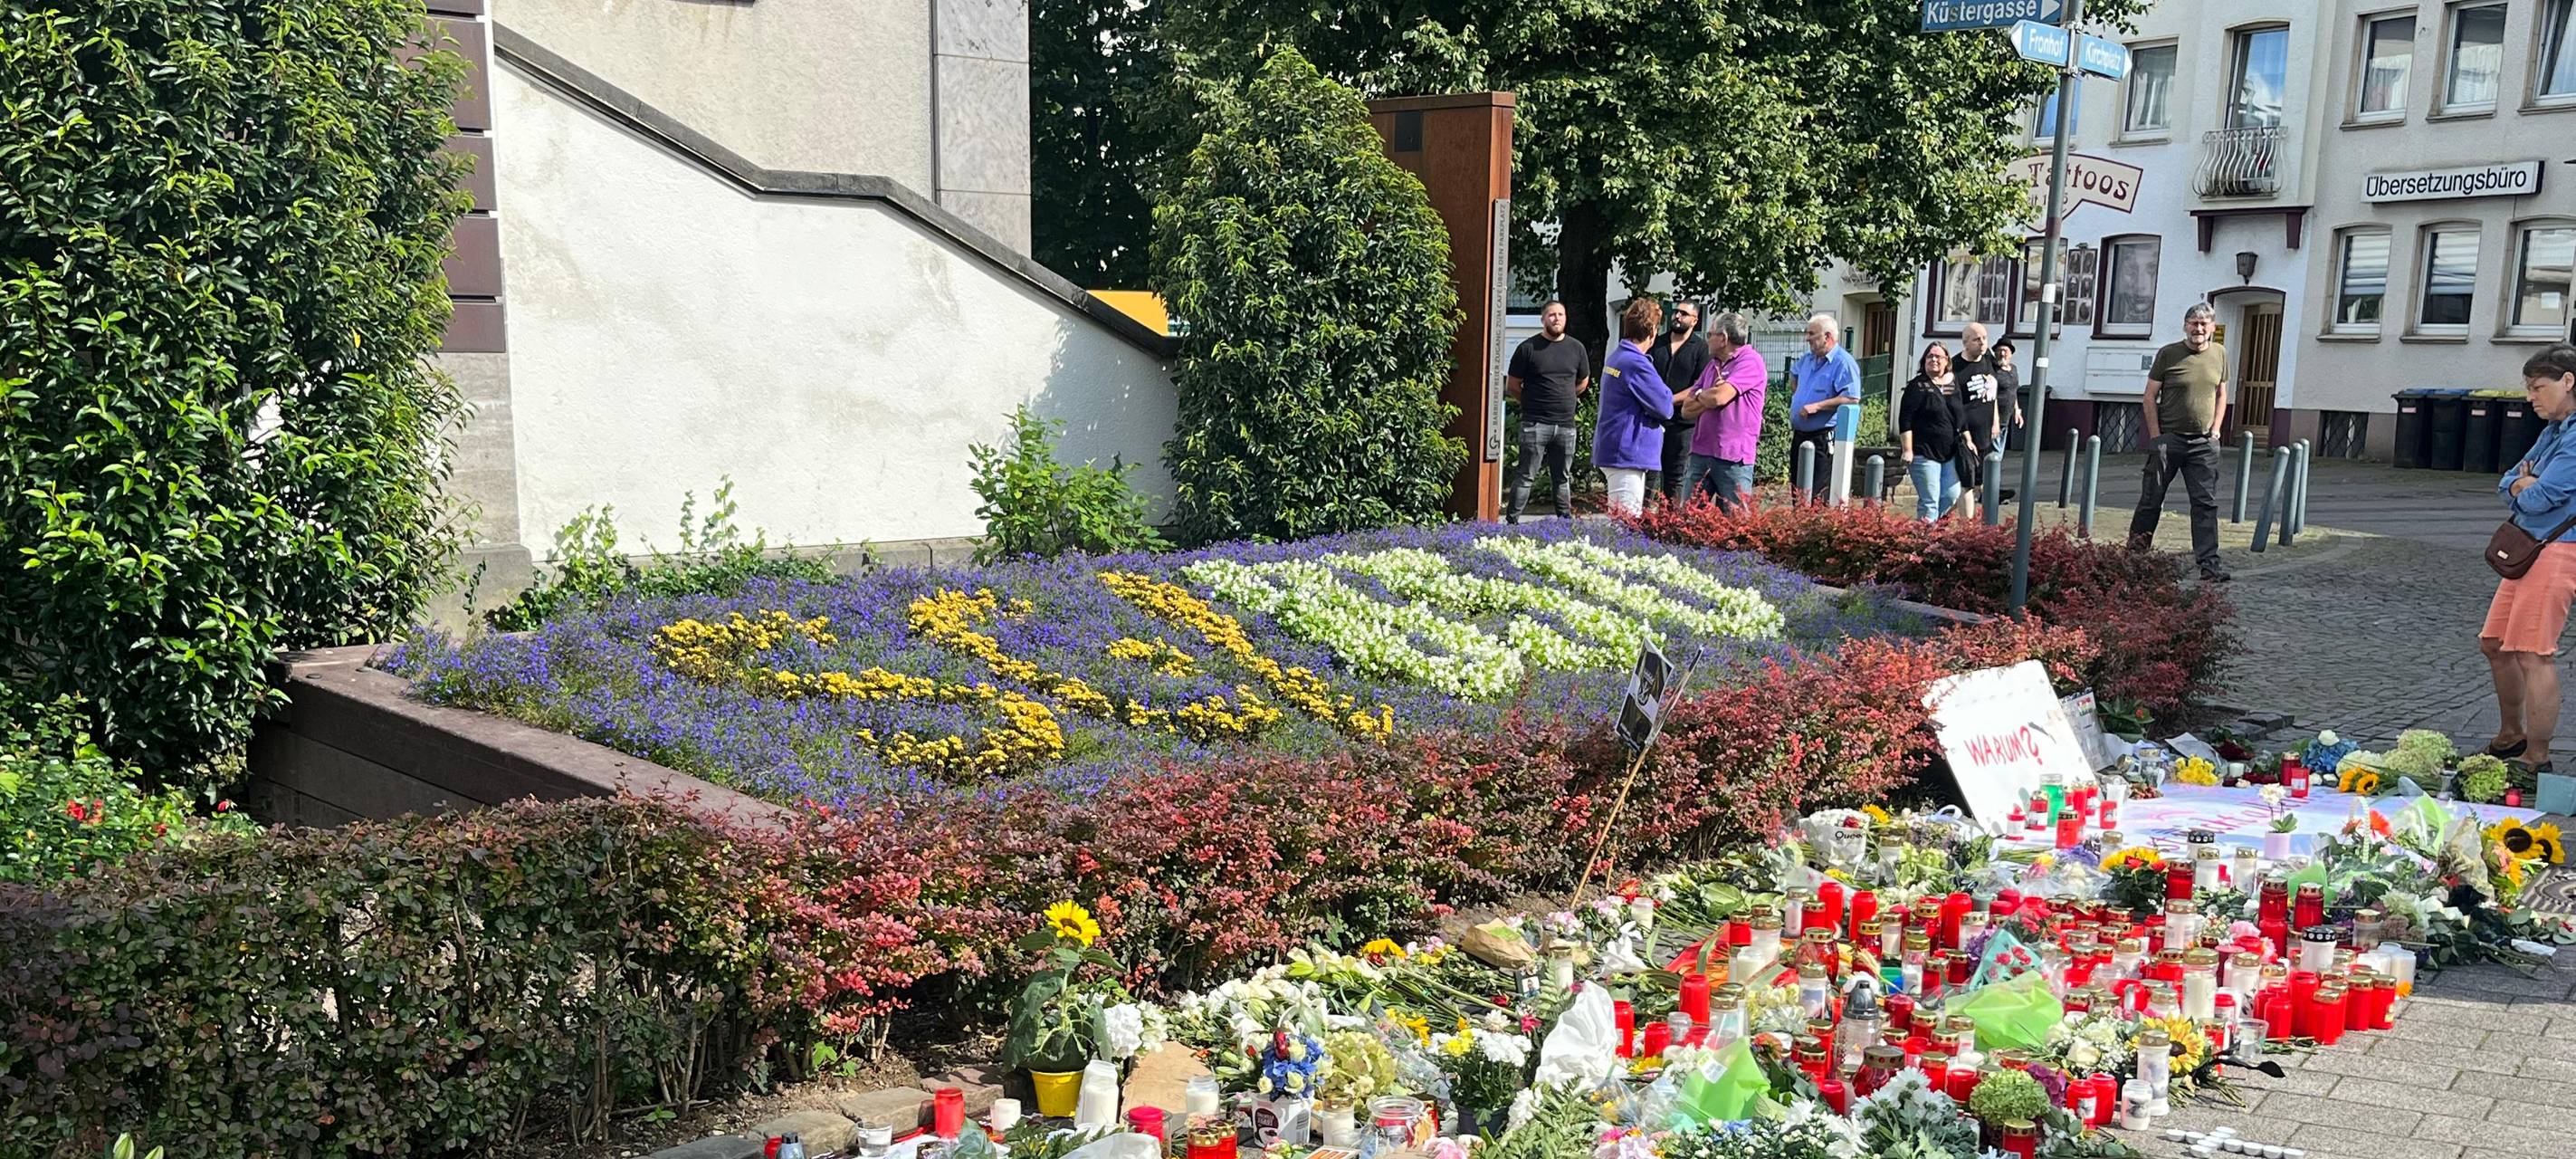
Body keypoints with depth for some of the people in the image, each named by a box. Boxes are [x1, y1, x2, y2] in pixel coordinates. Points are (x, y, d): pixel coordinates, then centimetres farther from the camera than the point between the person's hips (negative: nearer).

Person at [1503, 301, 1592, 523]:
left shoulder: (1576, 348, 9)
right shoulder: (1529, 347, -3)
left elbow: (1583, 382, 23)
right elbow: (1512, 385, 3)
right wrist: (1533, 401, 10)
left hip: (1566, 425, 4)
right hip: (1535, 423, -4)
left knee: (1563, 477, 13)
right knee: (1525, 476, -5)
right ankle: (1512, 521, -2)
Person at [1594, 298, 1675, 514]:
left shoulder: (1615, 357, 13)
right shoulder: (1636, 364, -18)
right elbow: (1664, 408, -15)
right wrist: (1668, 398, 6)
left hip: (1613, 451, 10)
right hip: (1628, 455, -10)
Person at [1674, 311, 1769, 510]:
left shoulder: (1750, 361, -7)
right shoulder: (1713, 364, 17)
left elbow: (1719, 397, -20)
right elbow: (1687, 408, 12)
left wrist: (1699, 395, 2)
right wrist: (1709, 396, -7)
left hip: (1734, 458, -7)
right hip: (1700, 453, 7)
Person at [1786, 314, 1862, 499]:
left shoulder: (1844, 363, -13)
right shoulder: (1807, 359, 13)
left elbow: (1852, 399, -24)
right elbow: (1794, 374, 37)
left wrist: (1817, 406, -24)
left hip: (1824, 440, -9)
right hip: (1799, 437, 9)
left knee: (1816, 498, -12)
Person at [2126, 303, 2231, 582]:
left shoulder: (2219, 354, 8)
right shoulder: (2168, 354, -3)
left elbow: (2221, 396, 17)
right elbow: (2149, 398, -1)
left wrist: (2214, 431, 6)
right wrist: (2156, 437, -7)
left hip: (2204, 443, 3)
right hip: (2168, 439, -3)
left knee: (2206, 503, -1)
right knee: (2151, 500, 5)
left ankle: (2209, 563, 0)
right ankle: (2134, 554, 18)